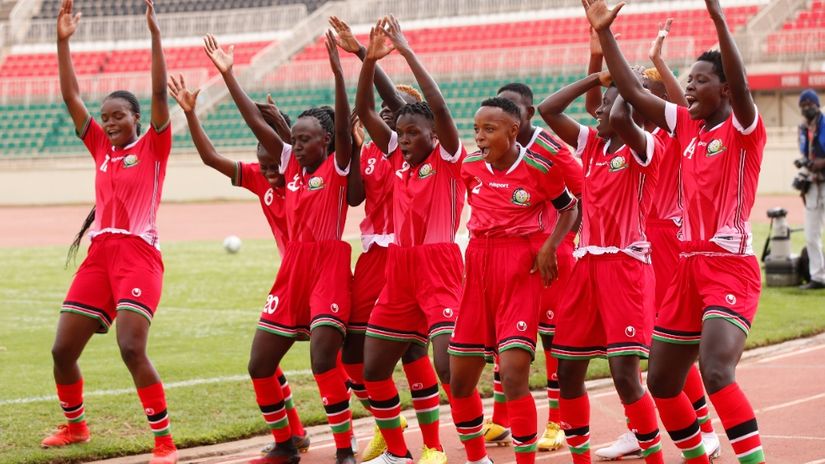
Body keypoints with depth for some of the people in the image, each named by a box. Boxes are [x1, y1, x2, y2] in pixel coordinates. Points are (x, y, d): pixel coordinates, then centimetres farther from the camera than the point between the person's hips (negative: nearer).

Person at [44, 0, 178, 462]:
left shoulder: (153, 146, 2)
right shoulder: (101, 146, 15)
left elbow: (160, 93, -10)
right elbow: (71, 97, 12)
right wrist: (63, 41, 5)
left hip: (139, 254, -6)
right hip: (100, 254, 6)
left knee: (132, 347, -21)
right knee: (63, 350, 6)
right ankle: (75, 425, 30)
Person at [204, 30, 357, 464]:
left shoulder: (338, 167, -5)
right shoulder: (291, 164, 10)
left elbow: (343, 125, -22)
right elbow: (256, 122, 8)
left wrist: (338, 71, -32)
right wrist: (227, 74, 4)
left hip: (329, 268, -7)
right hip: (292, 269, 7)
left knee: (323, 358, -20)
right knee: (259, 366, 6)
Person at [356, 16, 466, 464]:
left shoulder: (448, 159, -5)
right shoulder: (398, 158, 10)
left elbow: (440, 108, -21)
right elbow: (365, 111, 4)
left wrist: (408, 52, -21)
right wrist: (370, 59, -9)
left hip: (440, 270, -7)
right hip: (399, 271, 7)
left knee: (450, 367, -18)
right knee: (373, 369, 10)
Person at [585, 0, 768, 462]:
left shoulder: (743, 129, -7)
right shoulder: (687, 126, 11)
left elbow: (741, 86, -27)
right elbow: (633, 93, 11)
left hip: (731, 267, -8)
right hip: (690, 266, 8)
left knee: (717, 372, -27)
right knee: (662, 381, 12)